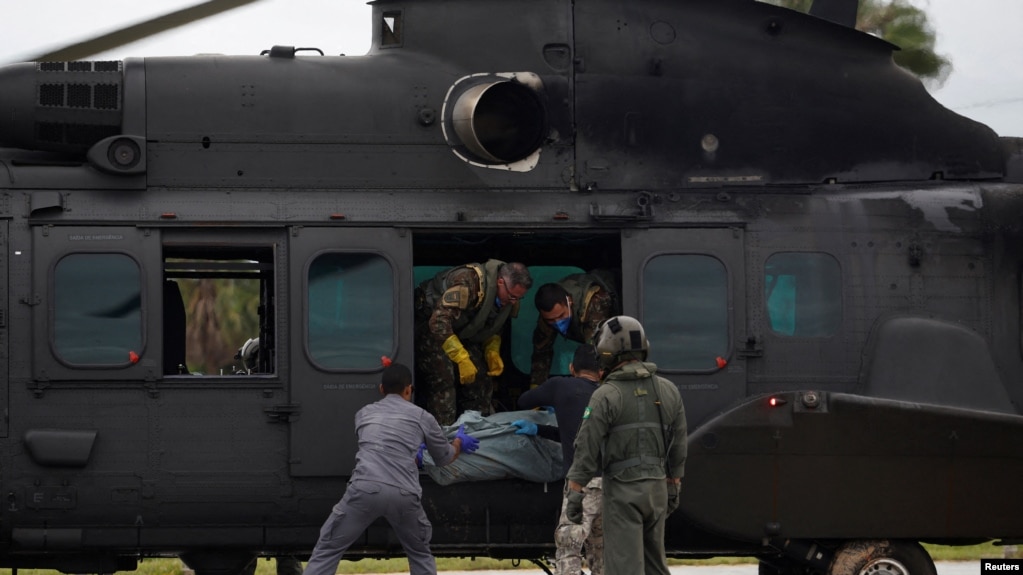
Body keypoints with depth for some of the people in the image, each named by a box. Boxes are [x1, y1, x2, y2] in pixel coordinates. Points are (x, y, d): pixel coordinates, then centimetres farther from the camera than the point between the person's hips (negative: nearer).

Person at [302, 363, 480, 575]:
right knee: (420, 553, 25)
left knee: (328, 549, 8)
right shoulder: (422, 417, 20)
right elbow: (444, 457, 35)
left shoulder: (364, 413, 25)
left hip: (366, 488, 0)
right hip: (403, 494, 0)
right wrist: (459, 443, 58)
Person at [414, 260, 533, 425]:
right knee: (443, 378, -21)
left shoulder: (509, 299, -8)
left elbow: (494, 327, 12)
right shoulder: (469, 282, -37)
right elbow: (439, 322, -42)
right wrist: (462, 359, -43)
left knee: (480, 376, -1)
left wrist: (492, 352, -9)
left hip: (462, 332, 8)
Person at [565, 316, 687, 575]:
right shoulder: (669, 391, 7)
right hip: (658, 486, 6)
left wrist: (575, 493, -6)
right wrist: (673, 486, 22)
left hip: (623, 488, -6)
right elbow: (678, 447, 13)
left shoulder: (606, 395, -11)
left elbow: (587, 448, -11)